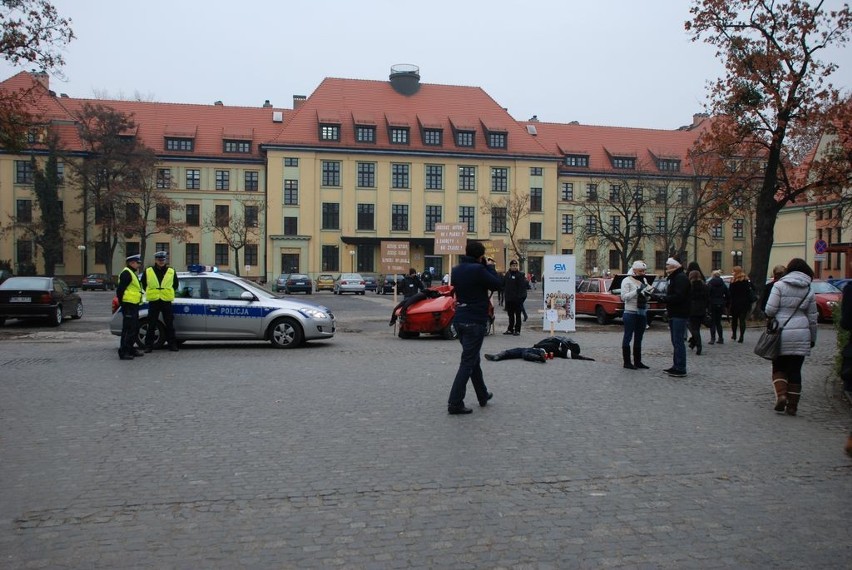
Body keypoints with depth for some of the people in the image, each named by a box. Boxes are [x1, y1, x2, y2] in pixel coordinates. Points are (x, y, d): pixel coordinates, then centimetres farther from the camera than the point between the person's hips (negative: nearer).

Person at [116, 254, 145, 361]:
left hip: (134, 305, 11)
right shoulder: (126, 273, -13)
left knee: (135, 328, 17)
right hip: (129, 305, -11)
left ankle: (131, 349, 26)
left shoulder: (132, 273, 21)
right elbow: (120, 289, -20)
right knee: (128, 329, -10)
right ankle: (123, 352, -8)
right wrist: (122, 303, -18)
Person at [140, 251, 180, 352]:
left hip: (166, 302, 0)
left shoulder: (171, 272, 5)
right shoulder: (148, 272, 4)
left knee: (169, 325, 4)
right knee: (151, 325, 2)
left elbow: (175, 285, 17)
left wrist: (169, 293, 11)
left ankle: (172, 344, 11)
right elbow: (143, 284, 16)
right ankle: (148, 345, 8)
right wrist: (150, 293, 11)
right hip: (153, 302, 0)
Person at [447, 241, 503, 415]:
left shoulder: (456, 270, 6)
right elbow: (497, 284, -11)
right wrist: (490, 266, 3)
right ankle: (455, 403, -5)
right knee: (468, 362, -4)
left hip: (460, 319, 8)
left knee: (473, 359, 20)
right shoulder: (478, 270, -18)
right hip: (475, 321, -8)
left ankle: (482, 395, 34)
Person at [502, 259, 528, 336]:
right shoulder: (507, 274, 10)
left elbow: (522, 287, -13)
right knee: (510, 315, 14)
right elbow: (504, 286, 16)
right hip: (508, 299, 6)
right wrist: (504, 296, 11)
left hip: (517, 299, -6)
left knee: (517, 315, 3)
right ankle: (510, 329, 22)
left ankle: (517, 330, 8)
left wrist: (521, 297, -20)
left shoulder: (520, 275, -7)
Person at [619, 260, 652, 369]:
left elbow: (645, 298, 20)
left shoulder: (643, 280, 14)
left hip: (642, 314, 7)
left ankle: (637, 361, 19)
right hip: (630, 313, -7)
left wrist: (648, 293, -2)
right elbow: (623, 297, -14)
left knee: (638, 338, 12)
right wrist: (637, 291, -21)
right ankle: (627, 362, 3)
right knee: (628, 337, -1)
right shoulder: (627, 280, -6)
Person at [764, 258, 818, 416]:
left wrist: (774, 317, 12)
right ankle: (792, 405, 10)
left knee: (778, 367, 12)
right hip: (801, 335, 2)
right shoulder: (809, 291, 6)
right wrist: (813, 338, 19)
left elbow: (770, 310, -11)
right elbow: (812, 318, 10)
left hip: (781, 334, -2)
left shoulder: (779, 285, -4)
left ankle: (781, 395, -9)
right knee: (795, 370, 8)